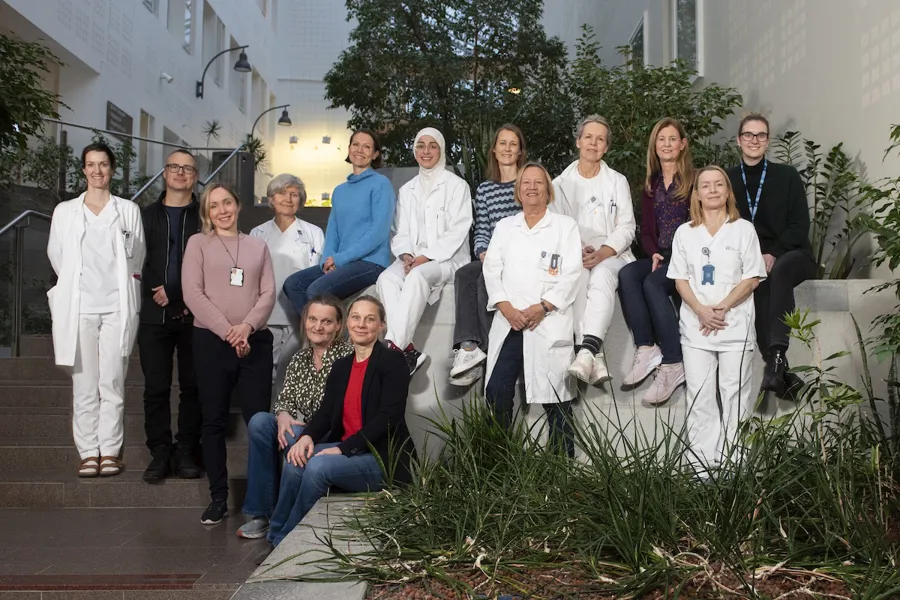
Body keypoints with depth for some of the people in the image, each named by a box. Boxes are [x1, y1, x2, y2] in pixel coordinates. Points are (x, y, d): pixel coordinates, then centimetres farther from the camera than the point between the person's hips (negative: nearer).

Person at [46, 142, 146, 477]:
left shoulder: (128, 210, 8)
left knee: (112, 383, -1)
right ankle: (88, 453, 7)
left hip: (118, 305, -1)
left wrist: (122, 285, 9)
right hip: (79, 306, 1)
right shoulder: (65, 211, 10)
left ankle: (110, 451, 5)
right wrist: (75, 284, 14)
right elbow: (57, 256, 15)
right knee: (84, 384, 1)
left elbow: (137, 256, 11)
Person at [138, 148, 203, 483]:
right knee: (156, 387, 1)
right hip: (155, 314, 2)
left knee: (192, 386, 2)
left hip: (194, 314, -1)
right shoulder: (147, 215, 15)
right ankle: (160, 453, 9)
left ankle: (186, 452, 11)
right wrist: (155, 291, -6)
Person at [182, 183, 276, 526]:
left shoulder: (257, 246, 15)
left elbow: (268, 293, 6)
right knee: (214, 421, 3)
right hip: (211, 340, -1)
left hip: (254, 341, 1)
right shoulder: (198, 243, 8)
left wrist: (247, 326, -12)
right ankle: (218, 499, 11)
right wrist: (227, 331, -11)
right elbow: (192, 292, -3)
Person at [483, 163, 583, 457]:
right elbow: (492, 270, 9)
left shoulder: (565, 225, 11)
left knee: (555, 397, -4)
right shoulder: (504, 226, 20)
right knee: (496, 392, -3)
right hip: (509, 322, 3)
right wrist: (507, 309, -7)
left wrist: (542, 307, -12)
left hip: (549, 323, -3)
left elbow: (571, 274, 0)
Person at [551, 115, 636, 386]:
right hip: (572, 255, 1)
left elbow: (626, 227, 3)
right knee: (578, 275, -36)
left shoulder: (618, 181, 14)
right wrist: (576, 252, -13)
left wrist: (602, 253, -16)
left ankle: (587, 350, -54)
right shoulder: (561, 183, 15)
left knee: (601, 275, -36)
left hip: (611, 255, 0)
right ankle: (595, 356, -44)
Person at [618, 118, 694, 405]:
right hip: (660, 257, 5)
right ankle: (646, 349, -30)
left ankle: (673, 365, -30)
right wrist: (654, 254, -5)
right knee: (626, 274, -27)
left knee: (652, 283, -33)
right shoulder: (651, 184, 18)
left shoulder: (695, 181, 1)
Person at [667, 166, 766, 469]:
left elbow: (752, 278, -1)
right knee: (699, 398, 2)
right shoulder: (684, 232, 10)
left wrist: (721, 308, -12)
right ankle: (701, 466, 7)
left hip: (735, 326, -2)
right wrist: (701, 310, -10)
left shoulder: (743, 229, 4)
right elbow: (680, 279, 6)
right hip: (695, 326, 2)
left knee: (734, 395, -1)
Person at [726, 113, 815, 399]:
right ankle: (779, 367, -39)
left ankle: (776, 357, -47)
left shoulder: (787, 176, 7)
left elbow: (800, 225, 0)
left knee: (779, 271, -36)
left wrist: (773, 254, -16)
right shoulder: (728, 180, 11)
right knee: (758, 281, -33)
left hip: (791, 254, -1)